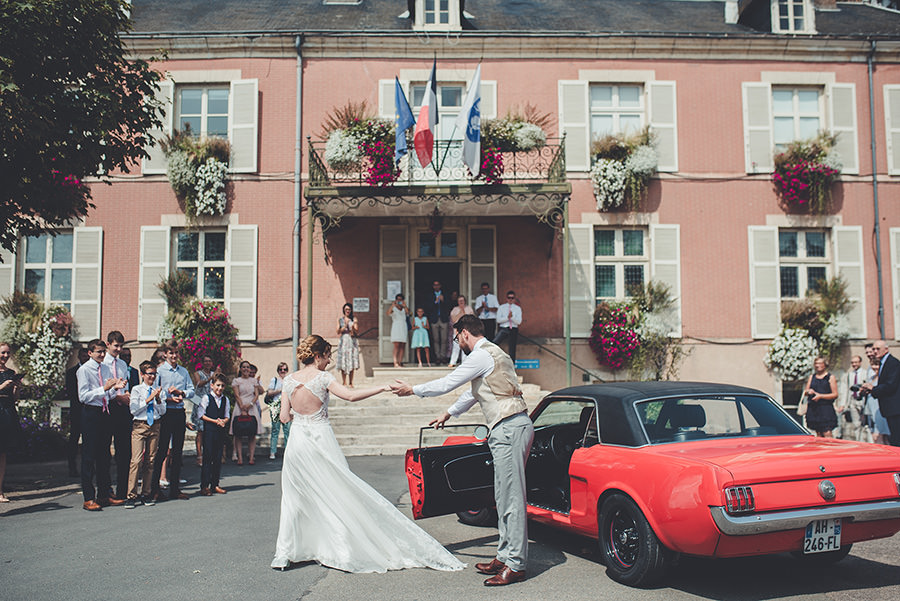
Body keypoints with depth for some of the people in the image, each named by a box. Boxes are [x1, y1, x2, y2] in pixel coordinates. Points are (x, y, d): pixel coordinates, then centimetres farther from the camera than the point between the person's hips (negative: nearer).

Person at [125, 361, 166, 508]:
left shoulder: (157, 390, 13)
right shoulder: (136, 389, 3)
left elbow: (163, 411, 11)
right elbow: (134, 410, -6)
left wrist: (158, 399, -5)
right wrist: (149, 399, -11)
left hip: (155, 426, 4)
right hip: (139, 426, -4)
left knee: (150, 460, 5)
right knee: (136, 460, -11)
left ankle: (146, 494, 12)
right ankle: (131, 496, -7)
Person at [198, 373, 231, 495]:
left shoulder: (225, 400, 12)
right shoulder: (206, 398, -2)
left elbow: (227, 416, 13)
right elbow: (201, 415, -5)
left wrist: (224, 421, -9)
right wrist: (215, 421, -13)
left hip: (221, 430, 5)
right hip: (209, 430, -5)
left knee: (218, 458, 7)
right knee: (207, 458, -5)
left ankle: (215, 484, 15)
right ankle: (204, 486, 0)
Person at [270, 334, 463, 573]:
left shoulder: (289, 380, 3)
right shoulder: (323, 378, -9)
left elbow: (284, 417, 4)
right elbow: (351, 396, -21)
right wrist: (382, 388, -17)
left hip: (297, 441, 4)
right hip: (322, 439, -3)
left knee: (293, 497, 12)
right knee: (337, 493, 7)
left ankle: (284, 553, 10)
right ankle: (341, 549, 8)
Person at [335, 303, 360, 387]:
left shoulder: (354, 319, 8)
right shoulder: (340, 320, 9)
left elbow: (357, 332, 2)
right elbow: (338, 332, 1)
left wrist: (353, 328, -18)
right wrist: (345, 326, -12)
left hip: (352, 342, 0)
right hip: (343, 341, 0)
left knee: (352, 362, -1)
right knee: (343, 362, -4)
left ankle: (351, 383, 3)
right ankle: (344, 382, 0)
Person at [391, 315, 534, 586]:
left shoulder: (481, 355, -9)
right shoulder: (492, 353, 23)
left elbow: (447, 384, -6)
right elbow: (474, 392, 35)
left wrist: (411, 390, 8)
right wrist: (448, 414, 44)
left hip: (509, 429, -11)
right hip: (510, 428, 11)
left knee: (512, 497, -8)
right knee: (504, 497, 13)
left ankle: (515, 565, -5)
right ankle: (505, 555, 19)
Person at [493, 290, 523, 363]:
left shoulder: (518, 308, 7)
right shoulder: (501, 307, 7)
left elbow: (519, 322, -2)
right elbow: (498, 320, -2)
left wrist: (512, 317, -18)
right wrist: (507, 317, -15)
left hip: (513, 330, 1)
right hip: (503, 328, -1)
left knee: (512, 349, 6)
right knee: (494, 343, -25)